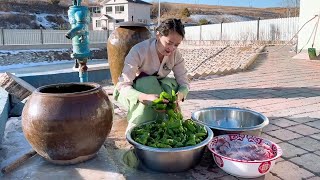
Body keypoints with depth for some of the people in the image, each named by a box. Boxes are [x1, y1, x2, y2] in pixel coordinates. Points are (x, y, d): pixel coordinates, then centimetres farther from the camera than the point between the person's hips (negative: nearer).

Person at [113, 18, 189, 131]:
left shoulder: (175, 54, -15)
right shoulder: (139, 51, -29)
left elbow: (184, 83, -15)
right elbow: (123, 85, -35)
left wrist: (179, 95, -40)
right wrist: (146, 97, -55)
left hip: (156, 89, 4)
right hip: (128, 93, -4)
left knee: (171, 84, -26)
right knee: (149, 83, -35)